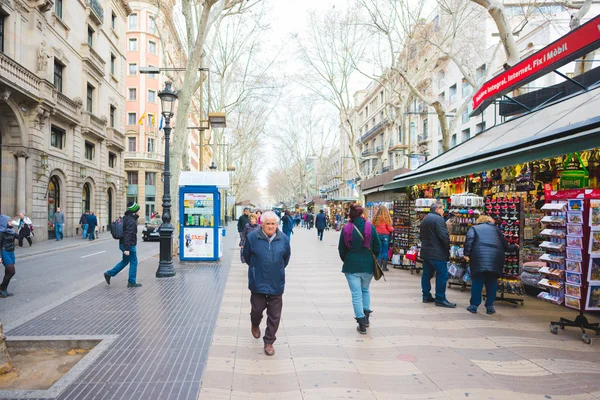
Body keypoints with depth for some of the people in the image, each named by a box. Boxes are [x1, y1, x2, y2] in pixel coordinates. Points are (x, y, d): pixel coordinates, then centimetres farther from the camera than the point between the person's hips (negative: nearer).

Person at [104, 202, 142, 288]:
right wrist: (127, 249, -28)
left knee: (125, 261, 22)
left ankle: (109, 274, 19)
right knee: (133, 262, 2)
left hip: (122, 244, 9)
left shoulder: (125, 218, 10)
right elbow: (128, 235, -26)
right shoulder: (131, 221, -20)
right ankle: (131, 282, 8)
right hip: (129, 245, -9)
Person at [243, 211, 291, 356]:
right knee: (257, 309, 10)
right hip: (258, 282, -1)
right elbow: (247, 256, 7)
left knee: (274, 316, 6)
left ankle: (269, 342, 24)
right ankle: (255, 324, 46)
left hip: (276, 284, 1)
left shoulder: (283, 239, -3)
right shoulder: (252, 237, -9)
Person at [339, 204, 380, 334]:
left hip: (351, 266, -2)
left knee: (356, 294, 4)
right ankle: (366, 316, 27)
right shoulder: (370, 227, -7)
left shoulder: (346, 229, -8)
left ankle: (361, 323, 4)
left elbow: (341, 249, 0)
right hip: (367, 265, 2)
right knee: (365, 290, 23)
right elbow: (377, 247, -1)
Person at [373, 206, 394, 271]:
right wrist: (393, 229, 12)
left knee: (379, 251, 9)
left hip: (377, 235, 3)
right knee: (385, 251, 4)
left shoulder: (376, 218, 0)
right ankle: (384, 267, 6)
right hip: (385, 235, -3)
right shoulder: (387, 218, -9)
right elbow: (390, 228, -8)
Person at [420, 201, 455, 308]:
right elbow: (444, 236, -19)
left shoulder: (425, 219, 17)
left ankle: (426, 296, 17)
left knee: (427, 274, 12)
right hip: (437, 253, -10)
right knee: (442, 275, -5)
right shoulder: (438, 219, -13)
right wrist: (448, 248, -7)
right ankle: (440, 299, -3)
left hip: (425, 251, 10)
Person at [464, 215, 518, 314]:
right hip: (496, 257, 1)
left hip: (479, 257, -1)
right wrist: (514, 247, 44)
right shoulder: (495, 228, 24)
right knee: (492, 282, 12)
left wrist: (466, 254, -5)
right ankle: (489, 306, 15)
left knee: (477, 281, 6)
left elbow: (469, 239, -1)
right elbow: (505, 246, 24)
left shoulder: (474, 228, 20)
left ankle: (474, 305, 9)